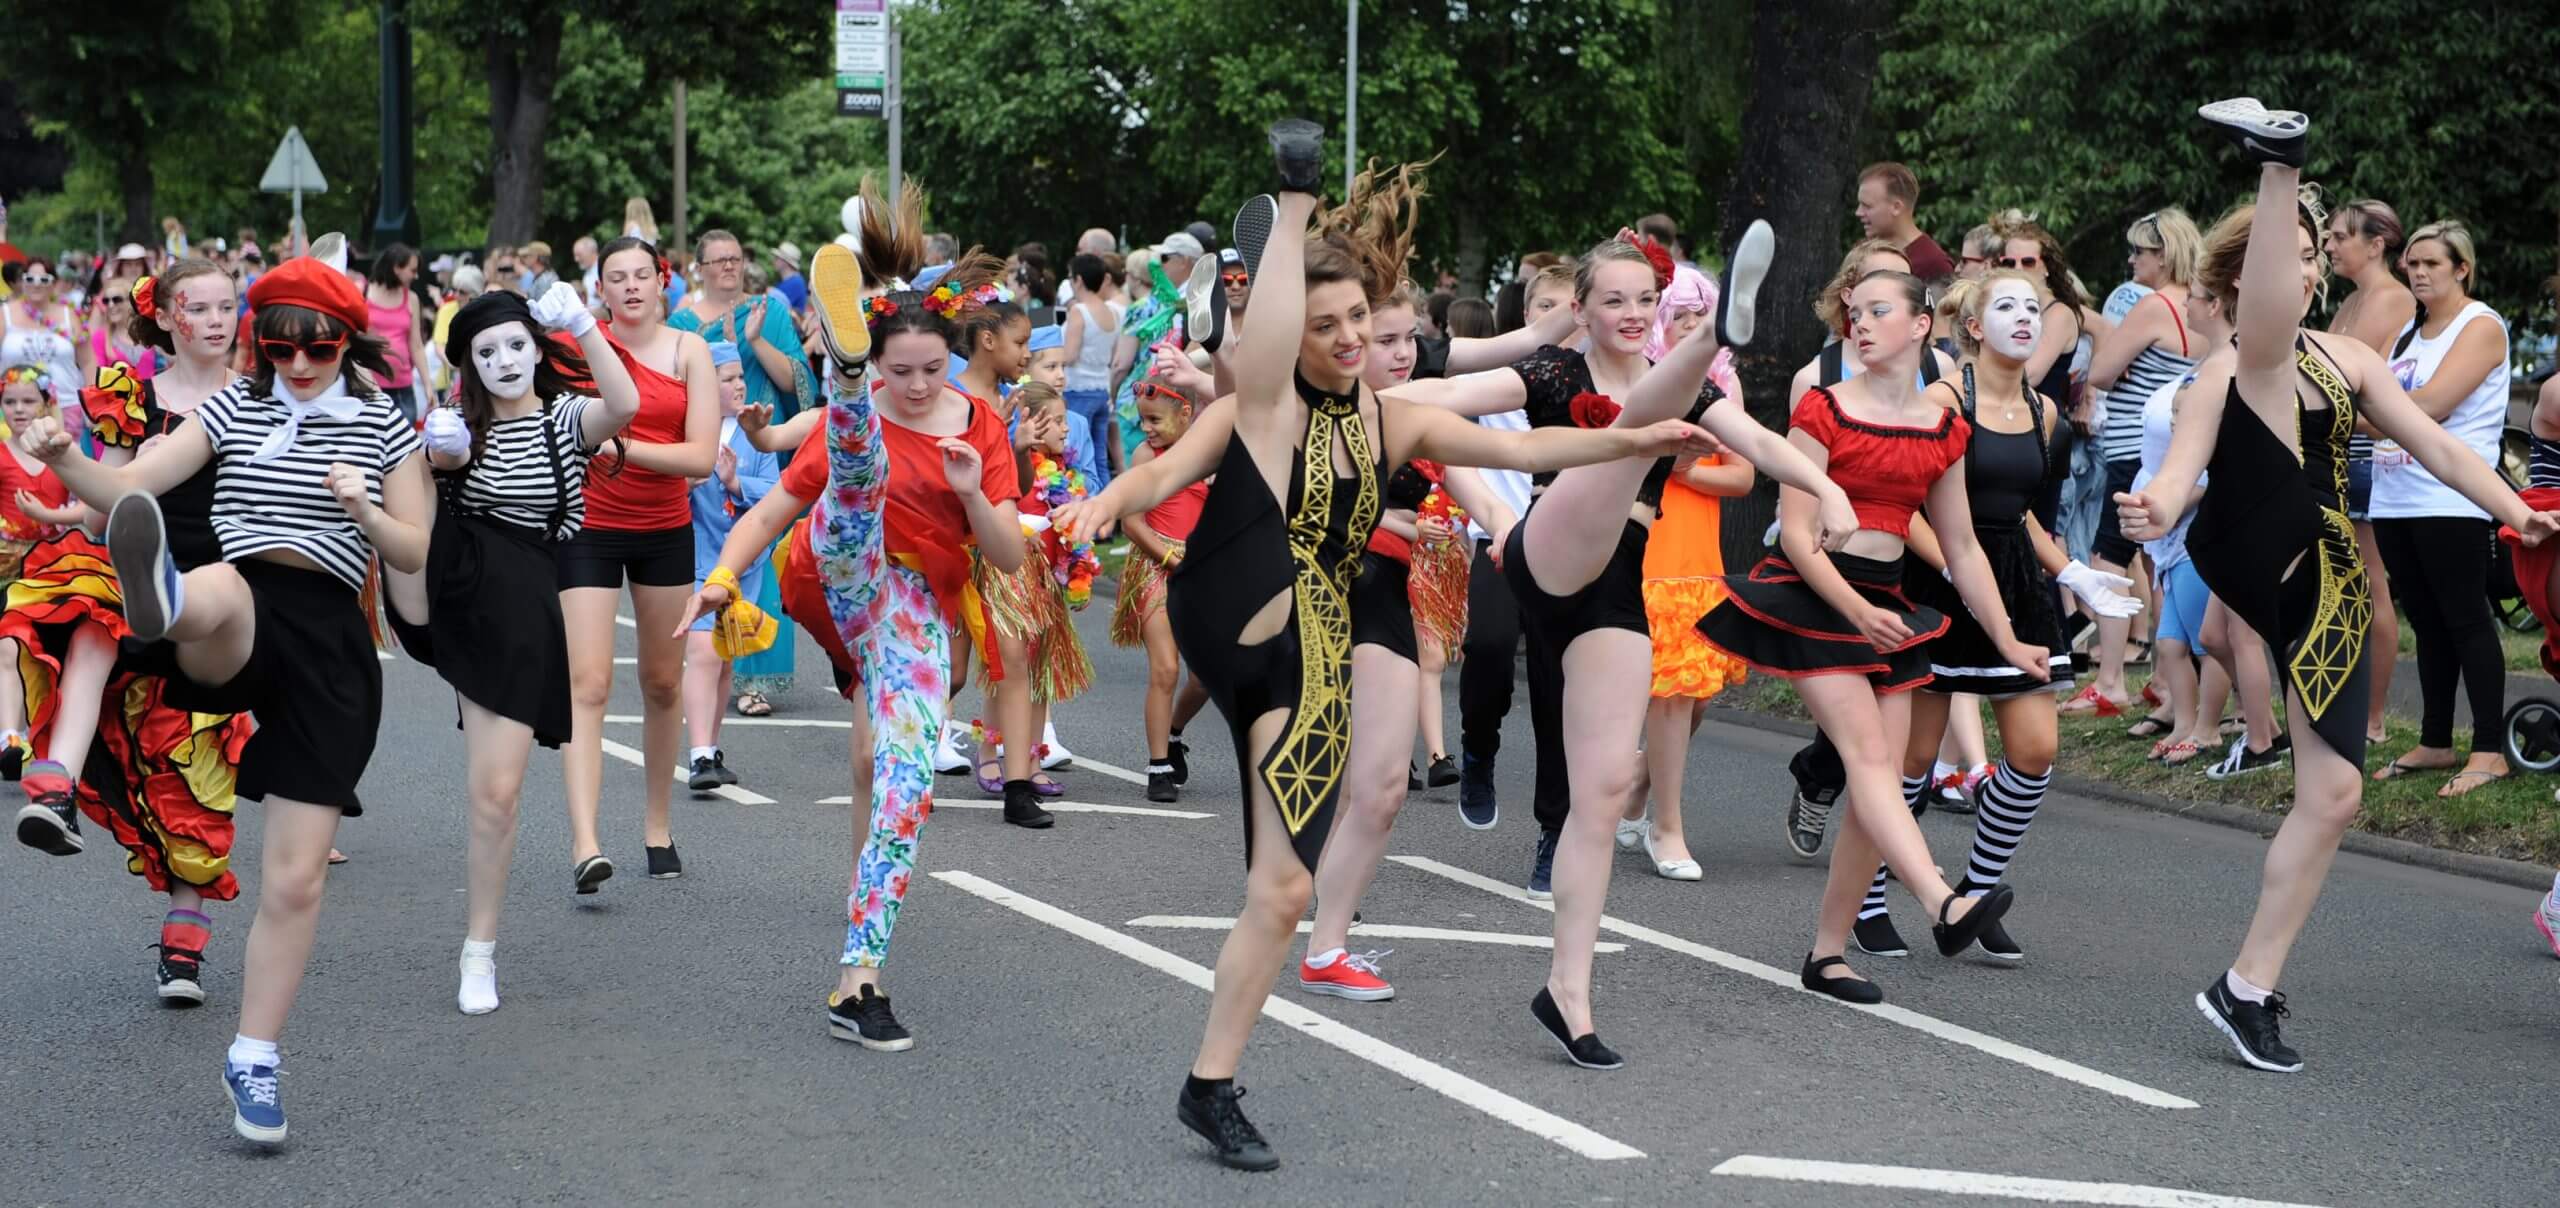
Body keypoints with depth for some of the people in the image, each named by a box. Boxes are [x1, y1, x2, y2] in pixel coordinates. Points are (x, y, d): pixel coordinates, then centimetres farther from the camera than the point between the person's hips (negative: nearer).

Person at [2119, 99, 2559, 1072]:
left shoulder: (2348, 358, 18)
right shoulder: (2222, 381, 3)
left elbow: (2435, 446, 14)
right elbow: (2180, 469, -16)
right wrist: (2156, 510, -40)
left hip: (2325, 587, 6)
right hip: (2249, 554, -6)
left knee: (2333, 793, 0)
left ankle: (2250, 987, 7)